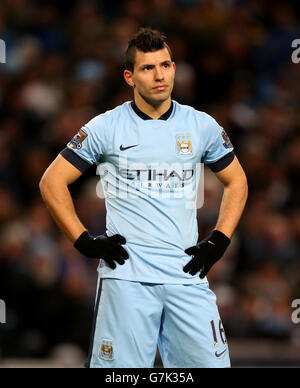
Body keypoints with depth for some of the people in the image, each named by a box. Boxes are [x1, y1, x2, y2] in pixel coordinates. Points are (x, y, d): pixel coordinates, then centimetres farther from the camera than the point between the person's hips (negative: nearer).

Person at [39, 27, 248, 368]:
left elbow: (235, 181, 21)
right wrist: (84, 241, -2)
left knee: (211, 362, -5)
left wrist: (219, 241, 9)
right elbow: (52, 182, 6)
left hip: (186, 273, 2)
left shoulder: (201, 126, 9)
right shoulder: (106, 127, 1)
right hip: (127, 274, -2)